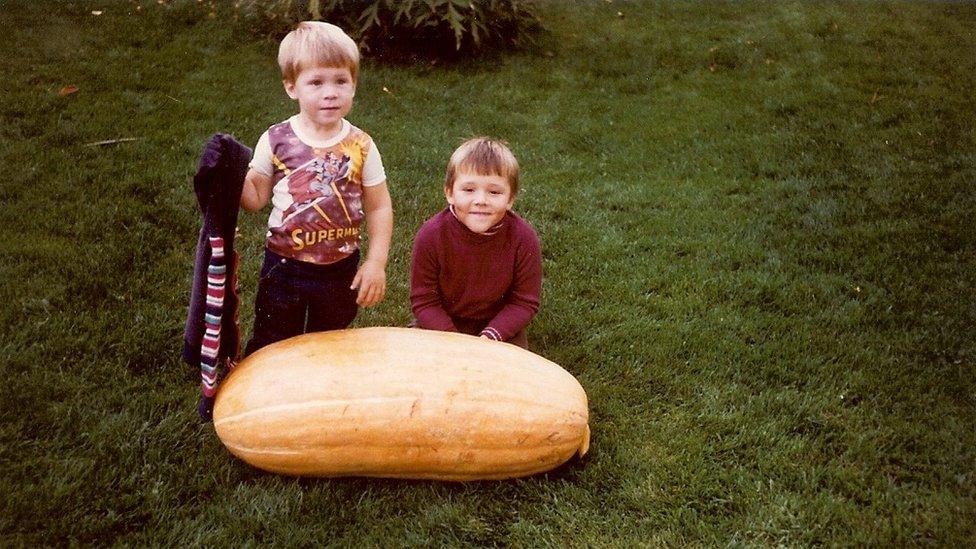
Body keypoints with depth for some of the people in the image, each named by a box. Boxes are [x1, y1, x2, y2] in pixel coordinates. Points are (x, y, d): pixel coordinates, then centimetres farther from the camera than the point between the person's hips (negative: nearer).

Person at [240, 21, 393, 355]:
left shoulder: (361, 147, -9)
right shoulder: (276, 141, -10)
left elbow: (379, 207, -3)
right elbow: (256, 198, -1)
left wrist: (376, 262, -8)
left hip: (341, 271, 1)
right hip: (283, 268, -1)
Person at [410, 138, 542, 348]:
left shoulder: (523, 238, -22)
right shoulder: (431, 235, -23)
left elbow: (524, 303, -13)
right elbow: (424, 301, -15)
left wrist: (490, 337, -27)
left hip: (498, 324, 0)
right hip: (442, 323, 0)